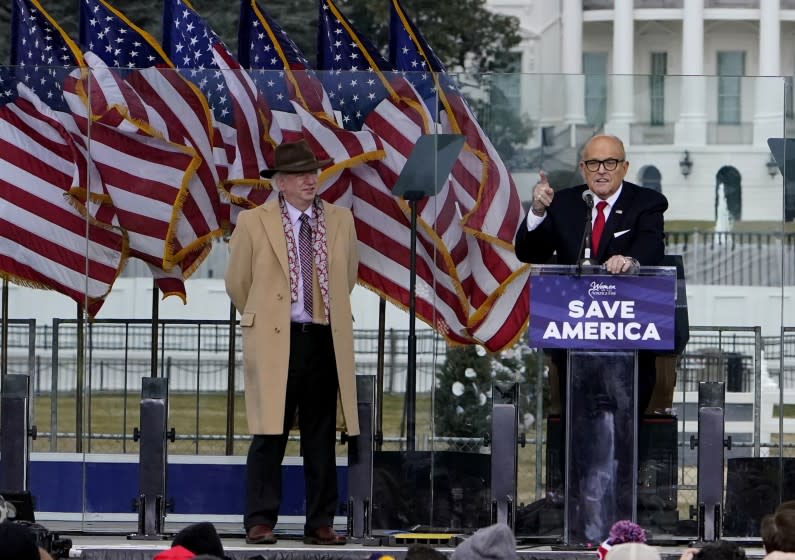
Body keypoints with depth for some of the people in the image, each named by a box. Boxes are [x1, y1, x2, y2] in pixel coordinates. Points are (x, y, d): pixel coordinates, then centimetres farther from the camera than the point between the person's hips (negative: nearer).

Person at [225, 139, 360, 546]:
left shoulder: (340, 221, 8)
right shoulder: (253, 223, -1)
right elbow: (237, 283, 9)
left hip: (325, 341, 3)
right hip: (274, 341, -3)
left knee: (321, 438, 5)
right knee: (270, 436, -4)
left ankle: (320, 523, 9)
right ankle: (260, 521, -1)